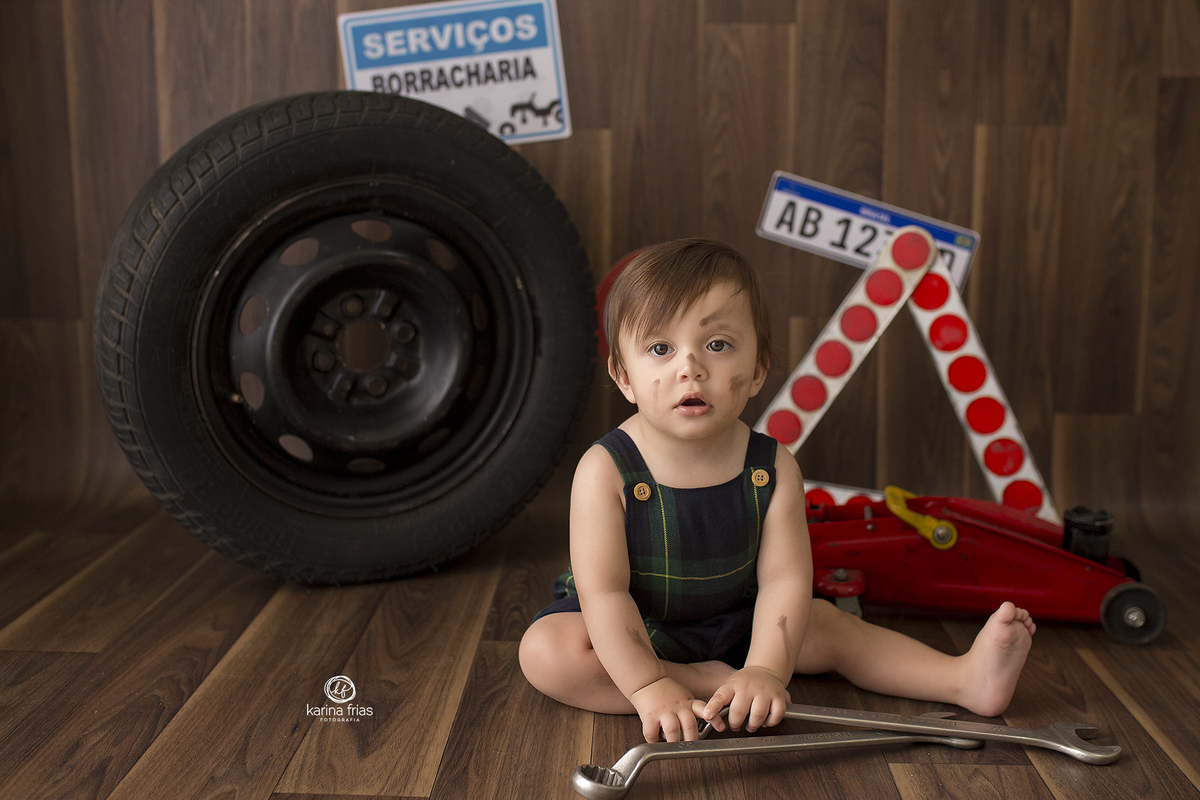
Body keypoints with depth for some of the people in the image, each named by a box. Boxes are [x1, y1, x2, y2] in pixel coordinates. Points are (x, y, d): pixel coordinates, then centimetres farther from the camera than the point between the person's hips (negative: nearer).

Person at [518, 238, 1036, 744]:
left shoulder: (773, 470, -16)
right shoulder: (606, 470, -25)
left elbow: (784, 580, -22)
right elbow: (604, 591, -26)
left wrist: (764, 671, -36)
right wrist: (649, 687, -35)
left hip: (732, 623, 3)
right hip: (630, 634, -2)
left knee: (825, 623, -8)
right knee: (544, 650, -27)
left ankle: (967, 678, 2)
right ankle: (703, 682, -25)